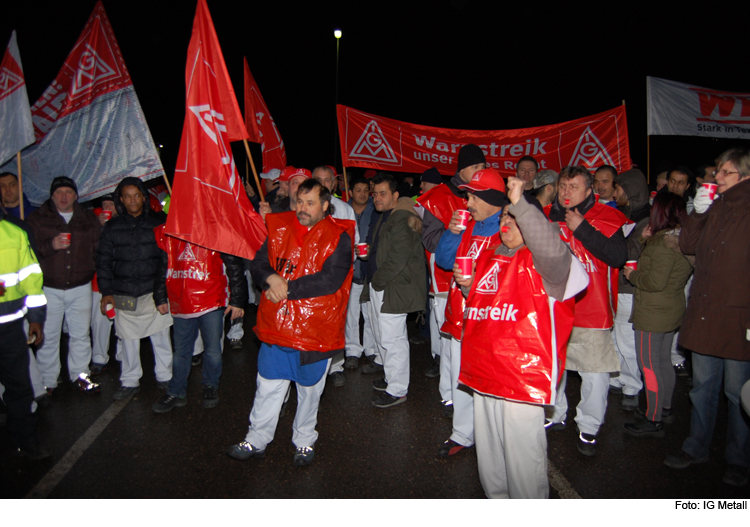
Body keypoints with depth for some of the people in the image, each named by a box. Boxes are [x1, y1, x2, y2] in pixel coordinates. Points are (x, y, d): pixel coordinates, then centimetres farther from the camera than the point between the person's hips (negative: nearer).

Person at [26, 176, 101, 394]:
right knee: (48, 336, 3)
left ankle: (80, 375, 23)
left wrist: (91, 270, 1)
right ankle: (47, 381, 16)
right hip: (49, 288, -2)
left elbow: (98, 248, 12)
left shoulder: (89, 219, 9)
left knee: (81, 334, 9)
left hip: (81, 287, 2)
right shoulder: (38, 219, 2)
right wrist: (50, 245, -19)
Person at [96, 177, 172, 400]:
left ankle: (165, 377, 22)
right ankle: (130, 381, 26)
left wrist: (162, 293, -6)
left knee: (161, 336, 5)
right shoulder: (112, 227, 7)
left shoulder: (157, 222, 1)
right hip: (123, 295, 2)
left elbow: (167, 258, -1)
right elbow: (104, 261, 10)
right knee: (128, 339, 10)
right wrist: (106, 291, 2)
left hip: (153, 292, -1)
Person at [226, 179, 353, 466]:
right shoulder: (279, 228, 4)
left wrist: (287, 288, -20)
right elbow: (258, 263, 4)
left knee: (309, 390, 15)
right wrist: (271, 278, -19)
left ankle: (304, 441, 37)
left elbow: (331, 280, -21)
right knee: (267, 387, 15)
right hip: (275, 326, 3)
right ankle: (256, 440, 33)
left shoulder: (338, 237, -9)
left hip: (315, 330, -3)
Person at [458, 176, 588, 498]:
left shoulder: (542, 260, -9)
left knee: (522, 453, 3)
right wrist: (468, 285, 9)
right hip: (485, 372, 8)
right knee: (488, 449, 22)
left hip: (523, 373, -8)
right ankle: (495, 497, 43)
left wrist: (520, 203, -35)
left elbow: (552, 247, -35)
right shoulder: (490, 257, 15)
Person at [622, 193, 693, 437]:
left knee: (649, 366, 0)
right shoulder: (681, 238, 8)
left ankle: (653, 420, 9)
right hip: (672, 309, 10)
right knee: (664, 362, 20)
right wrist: (646, 240, 4)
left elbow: (655, 282, -25)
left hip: (653, 313, -10)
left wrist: (632, 274, -8)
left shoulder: (664, 242, -21)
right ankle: (665, 409, 34)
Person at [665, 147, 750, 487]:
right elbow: (687, 245, 12)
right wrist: (698, 212, -2)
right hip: (703, 314, 6)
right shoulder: (715, 207, 10)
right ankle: (697, 448, 32)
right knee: (702, 386, 17)